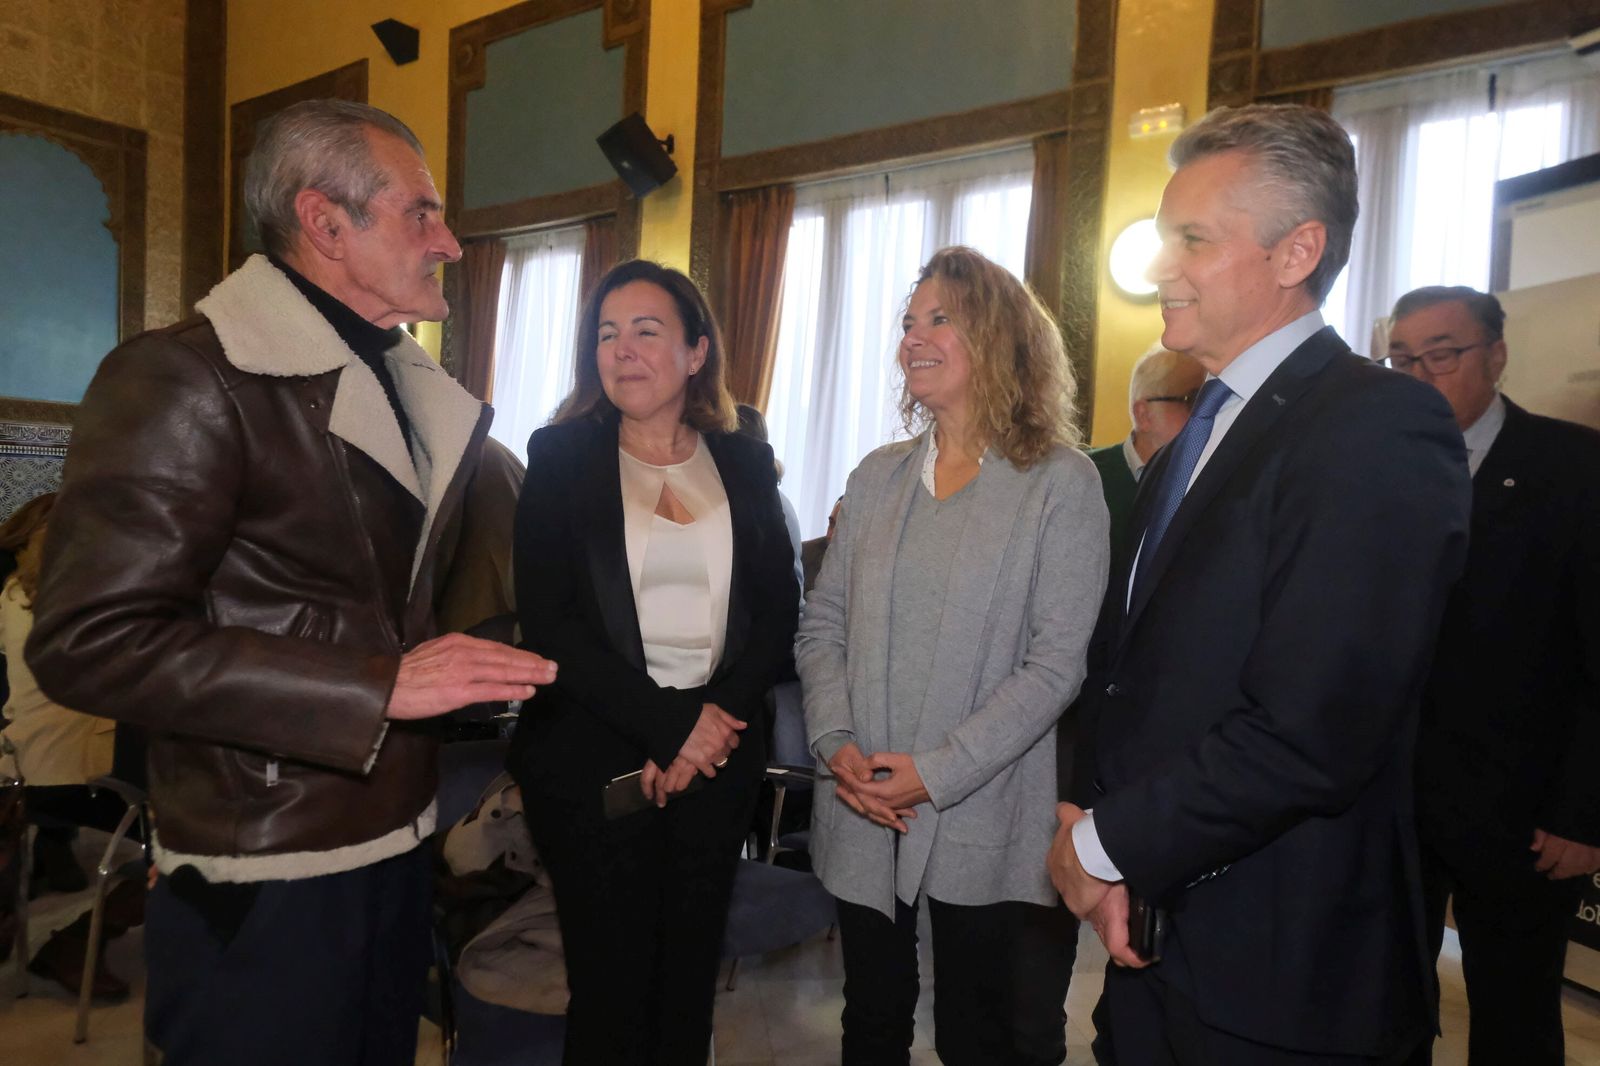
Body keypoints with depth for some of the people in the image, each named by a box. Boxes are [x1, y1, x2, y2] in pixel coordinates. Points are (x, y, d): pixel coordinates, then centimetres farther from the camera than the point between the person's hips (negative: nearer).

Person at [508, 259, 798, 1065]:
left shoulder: (745, 463, 6)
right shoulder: (560, 455, -1)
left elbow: (779, 610, 4)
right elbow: (549, 620, -9)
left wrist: (719, 719, -12)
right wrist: (673, 721, -15)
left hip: (717, 758, 3)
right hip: (594, 761, -2)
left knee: (690, 982, 14)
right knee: (611, 987, 7)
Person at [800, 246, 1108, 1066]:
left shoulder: (1061, 483, -8)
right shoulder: (878, 477, 6)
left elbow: (1058, 663, -13)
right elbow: (821, 627, 7)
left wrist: (938, 773, -17)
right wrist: (835, 743, -8)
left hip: (987, 826, -4)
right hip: (864, 819, 4)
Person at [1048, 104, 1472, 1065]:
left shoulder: (1383, 428, -17)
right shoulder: (1187, 446, 9)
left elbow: (1309, 733, -25)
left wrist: (1106, 844, -13)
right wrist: (1097, 834, -5)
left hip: (1277, 972, -7)